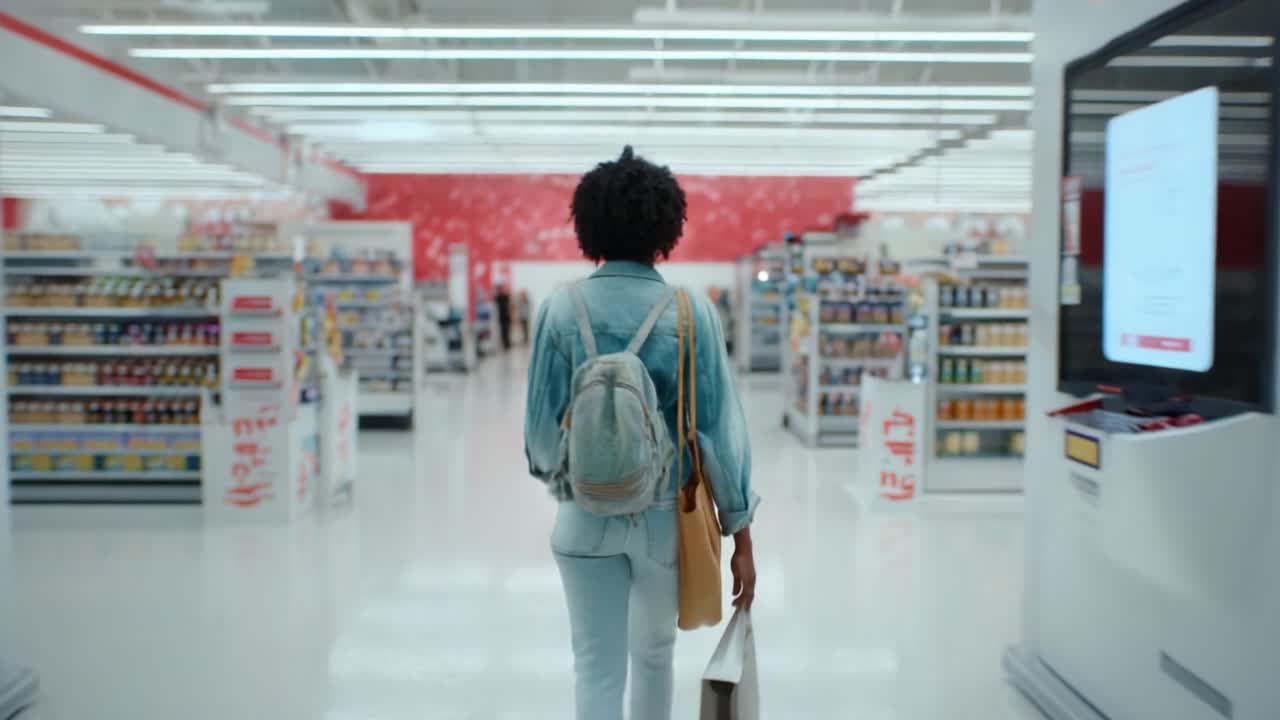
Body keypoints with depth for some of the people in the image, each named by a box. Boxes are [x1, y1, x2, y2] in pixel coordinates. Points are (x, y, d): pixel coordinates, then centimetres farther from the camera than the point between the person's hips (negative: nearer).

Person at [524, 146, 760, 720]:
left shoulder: (561, 309, -8)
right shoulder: (691, 312, -10)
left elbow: (542, 421, -4)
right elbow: (719, 425, -9)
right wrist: (740, 535, -1)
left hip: (586, 513, 0)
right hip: (667, 513, 1)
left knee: (596, 665, 8)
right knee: (654, 651, 24)